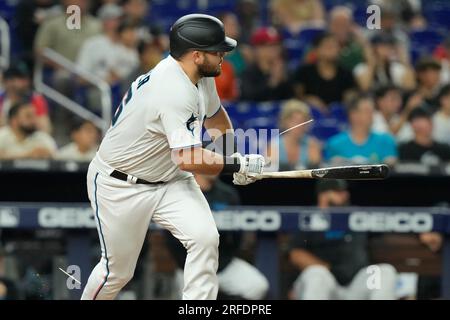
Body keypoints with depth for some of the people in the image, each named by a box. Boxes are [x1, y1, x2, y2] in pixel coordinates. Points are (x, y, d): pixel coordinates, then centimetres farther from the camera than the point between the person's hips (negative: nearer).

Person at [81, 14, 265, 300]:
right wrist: (238, 165, -22)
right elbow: (188, 158, -34)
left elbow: (214, 113, 21)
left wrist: (233, 155, 7)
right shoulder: (175, 91, -31)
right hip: (120, 187, -8)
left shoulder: (199, 75, -2)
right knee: (117, 272, 5)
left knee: (205, 237, -16)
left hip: (169, 179, 8)